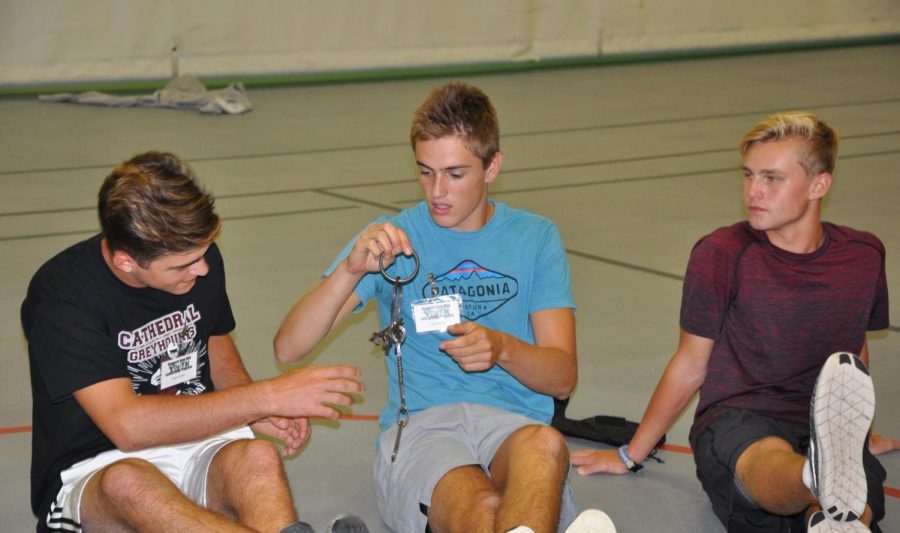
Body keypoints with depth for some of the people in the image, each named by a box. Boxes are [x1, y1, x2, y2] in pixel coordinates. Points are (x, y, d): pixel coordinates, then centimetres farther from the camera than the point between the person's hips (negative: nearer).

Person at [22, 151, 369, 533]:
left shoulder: (198, 257, 1)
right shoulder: (60, 296, -17)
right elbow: (126, 424, -26)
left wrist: (257, 410, -1)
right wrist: (266, 397, -26)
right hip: (93, 471, -4)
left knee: (259, 456, -31)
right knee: (126, 483, -41)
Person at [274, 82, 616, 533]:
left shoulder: (535, 237, 16)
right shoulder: (393, 237, 14)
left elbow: (563, 376, 8)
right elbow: (288, 348, 4)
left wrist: (502, 348, -14)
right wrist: (351, 270, -13)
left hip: (515, 426, 1)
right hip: (417, 427, 0)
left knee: (544, 445, -40)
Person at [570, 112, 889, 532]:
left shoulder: (863, 256, 10)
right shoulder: (721, 254, 1)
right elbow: (690, 365, 13)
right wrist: (631, 455, 20)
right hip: (733, 420, -4)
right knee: (768, 458, -45)